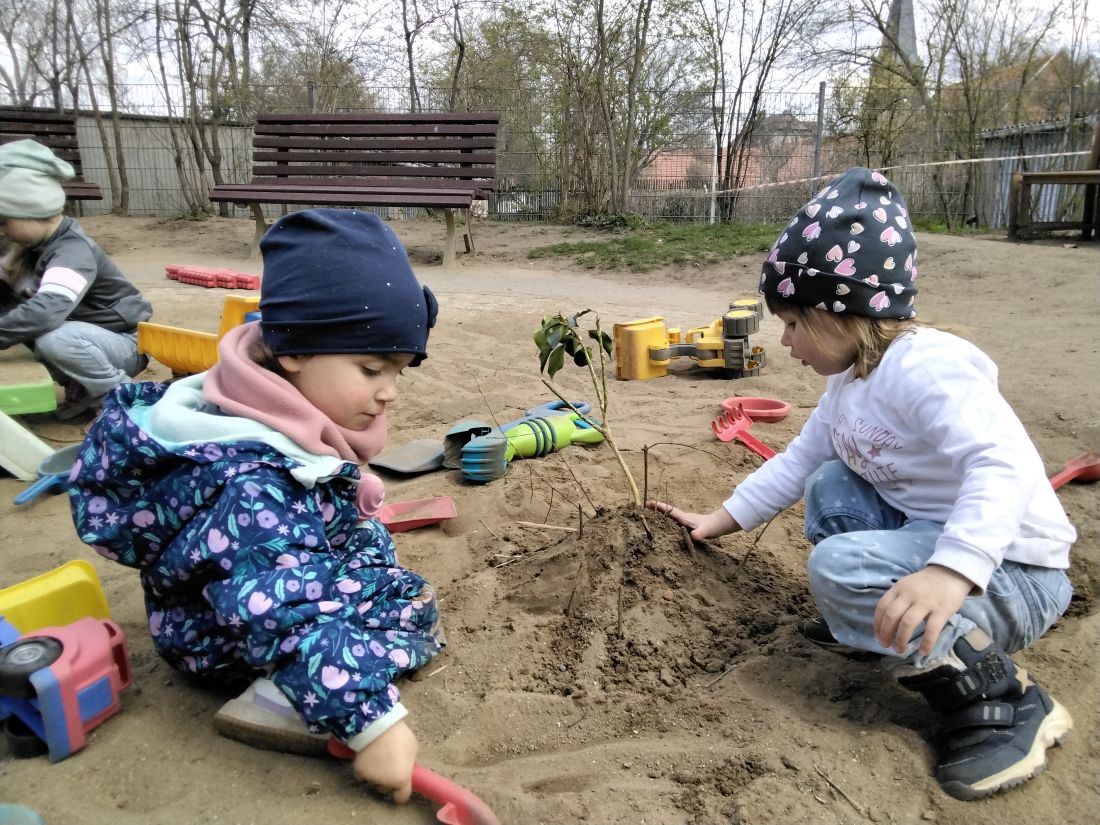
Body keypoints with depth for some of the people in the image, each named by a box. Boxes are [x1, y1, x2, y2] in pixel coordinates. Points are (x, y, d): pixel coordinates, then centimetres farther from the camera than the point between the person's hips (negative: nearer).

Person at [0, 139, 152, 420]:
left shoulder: (72, 250, -25)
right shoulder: (38, 244, 3)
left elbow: (46, 311, -41)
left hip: (124, 344, -9)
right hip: (89, 336, 9)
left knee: (54, 338, -35)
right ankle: (81, 387, 4)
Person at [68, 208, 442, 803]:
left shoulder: (285, 417, -11)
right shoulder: (258, 487, -39)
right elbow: (292, 619, -44)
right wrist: (372, 723, -44)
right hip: (219, 636, -9)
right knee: (411, 608, -16)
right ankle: (282, 701, -21)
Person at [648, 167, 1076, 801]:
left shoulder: (923, 365, -24)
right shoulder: (849, 380, 7)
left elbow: (1003, 464, -38)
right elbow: (798, 460, 17)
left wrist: (952, 570, -52)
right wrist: (722, 520, 16)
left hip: (1010, 569, -10)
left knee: (839, 568, -29)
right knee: (831, 487, 14)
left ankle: (1003, 701, -16)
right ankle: (873, 625, 15)